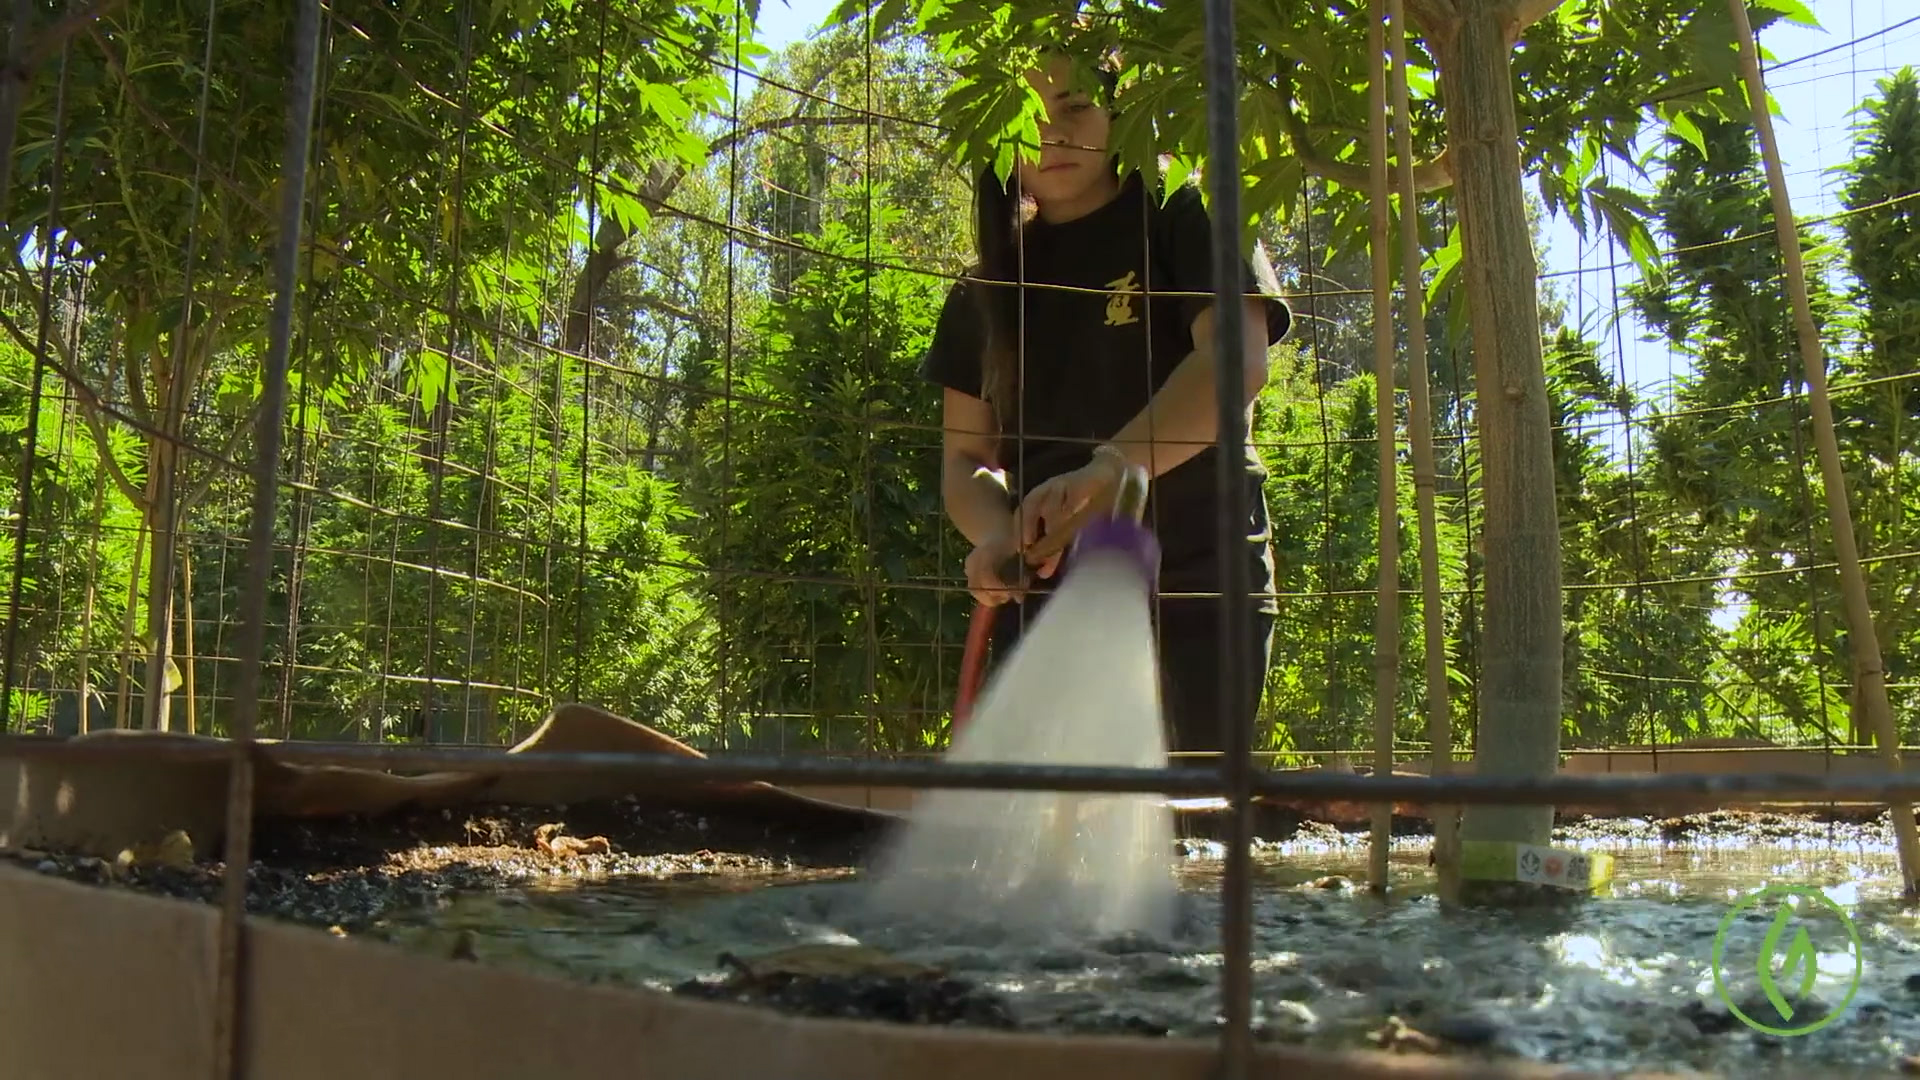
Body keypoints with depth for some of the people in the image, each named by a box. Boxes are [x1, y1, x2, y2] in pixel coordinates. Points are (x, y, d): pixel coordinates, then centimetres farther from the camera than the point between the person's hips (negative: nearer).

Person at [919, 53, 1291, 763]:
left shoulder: (1183, 221, 3)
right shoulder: (989, 285, 16)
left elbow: (1238, 360, -15)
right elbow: (965, 456, 10)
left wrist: (1112, 464, -33)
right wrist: (998, 535, -14)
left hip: (1195, 577, -3)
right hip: (1046, 592, 4)